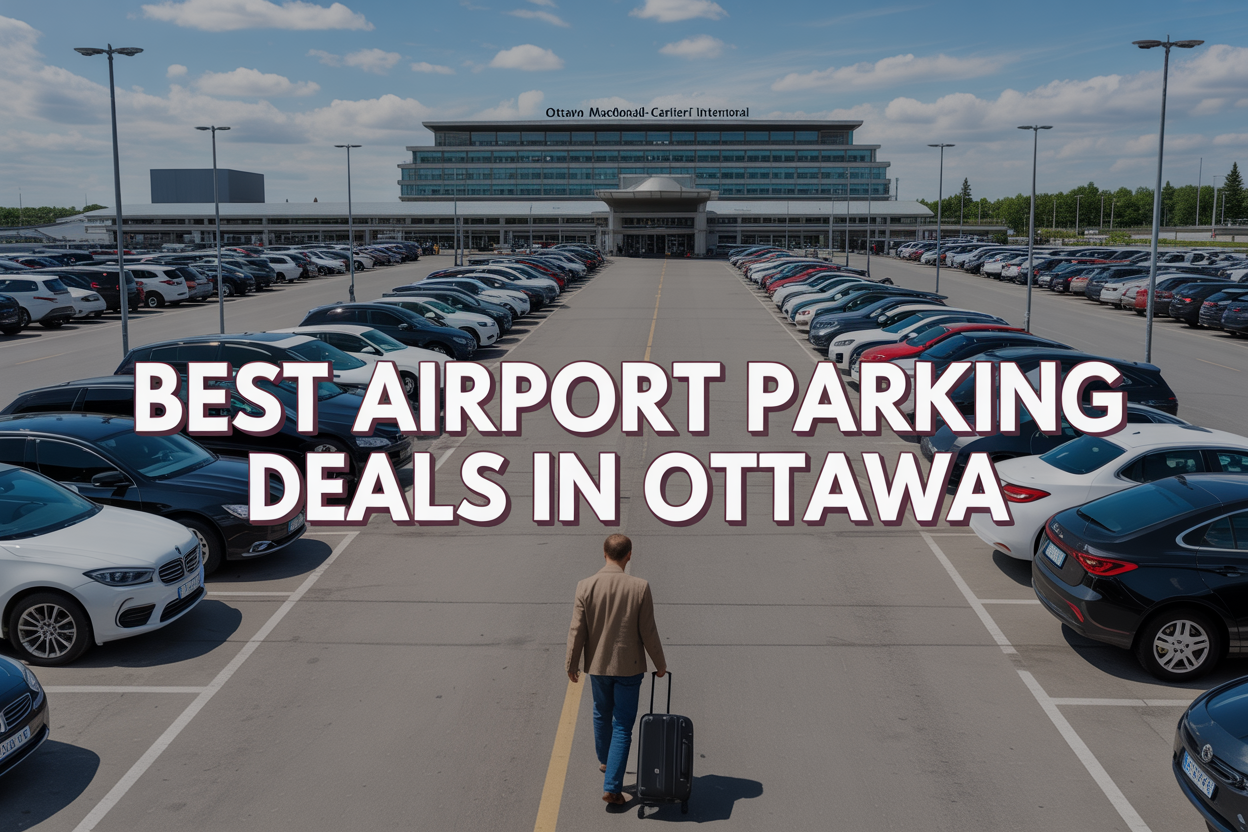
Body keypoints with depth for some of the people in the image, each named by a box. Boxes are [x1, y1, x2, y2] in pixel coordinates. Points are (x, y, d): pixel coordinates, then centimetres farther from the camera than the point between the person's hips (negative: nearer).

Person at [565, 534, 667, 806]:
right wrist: (660, 664, 5)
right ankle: (612, 786, 5)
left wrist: (572, 665, 6)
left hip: (598, 664, 2)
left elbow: (577, 631, -7)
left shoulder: (585, 586, -13)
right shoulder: (639, 587, -16)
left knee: (602, 715, 27)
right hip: (629, 667, -2)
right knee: (622, 727, 7)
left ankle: (605, 761, 47)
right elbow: (648, 632, -10)